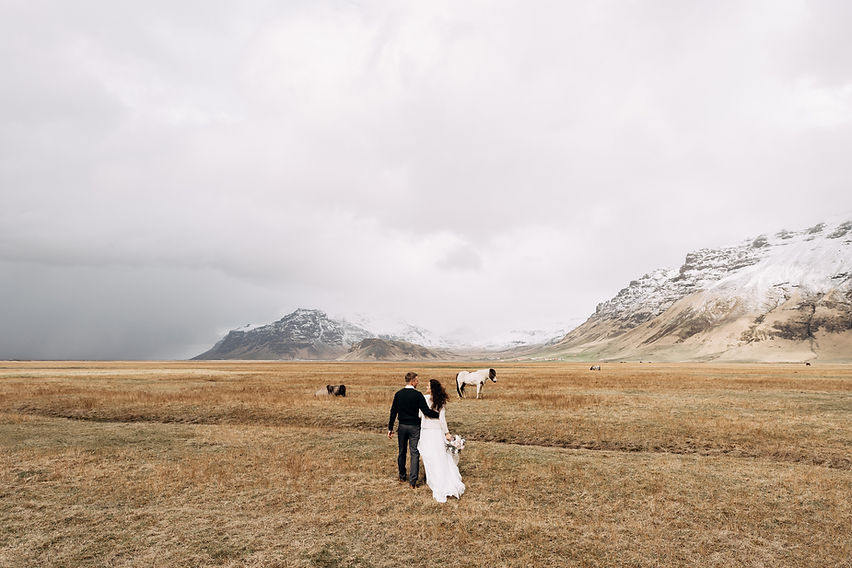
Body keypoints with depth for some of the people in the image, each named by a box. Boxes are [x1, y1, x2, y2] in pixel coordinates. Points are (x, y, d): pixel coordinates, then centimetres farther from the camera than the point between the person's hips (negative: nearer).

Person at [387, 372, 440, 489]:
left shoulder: (398, 394, 0)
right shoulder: (418, 394, -13)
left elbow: (393, 412, 3)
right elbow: (426, 411, -19)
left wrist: (390, 428, 8)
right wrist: (439, 414, -6)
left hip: (402, 426, 4)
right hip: (414, 427, -4)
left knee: (402, 452, 18)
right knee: (415, 453, -1)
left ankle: (402, 476, 31)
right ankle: (413, 481, -4)